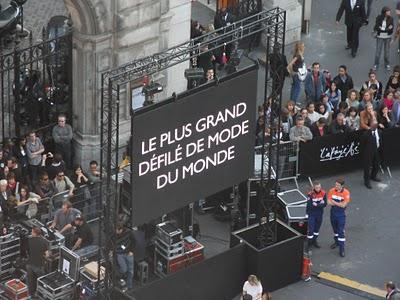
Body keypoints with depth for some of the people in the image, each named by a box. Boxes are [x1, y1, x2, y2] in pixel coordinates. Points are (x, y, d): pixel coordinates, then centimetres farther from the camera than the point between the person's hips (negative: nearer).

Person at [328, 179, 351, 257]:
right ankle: (336, 242, 43)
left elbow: (343, 205, -22)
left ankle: (341, 249, 2)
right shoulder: (332, 191, -8)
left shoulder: (346, 193, -18)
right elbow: (329, 202, -12)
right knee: (335, 229, 21)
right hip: (333, 212, 4)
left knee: (341, 231, -4)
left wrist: (334, 202, -16)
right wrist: (339, 203, -21)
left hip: (341, 214, -4)